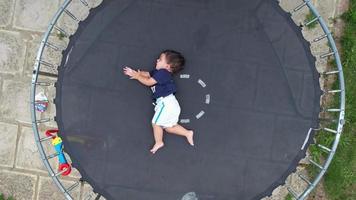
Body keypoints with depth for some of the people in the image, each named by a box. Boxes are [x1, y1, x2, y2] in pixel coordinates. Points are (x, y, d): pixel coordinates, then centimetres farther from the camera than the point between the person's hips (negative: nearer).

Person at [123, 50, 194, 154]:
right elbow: (147, 74, 22)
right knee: (169, 127, 14)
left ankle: (158, 142, 10)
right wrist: (134, 72, 14)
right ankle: (187, 133, 12)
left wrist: (138, 76, 1)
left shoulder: (162, 73, -14)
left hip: (166, 103, -10)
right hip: (170, 103, 10)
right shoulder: (159, 72, 16)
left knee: (156, 123, 0)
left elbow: (148, 82, -13)